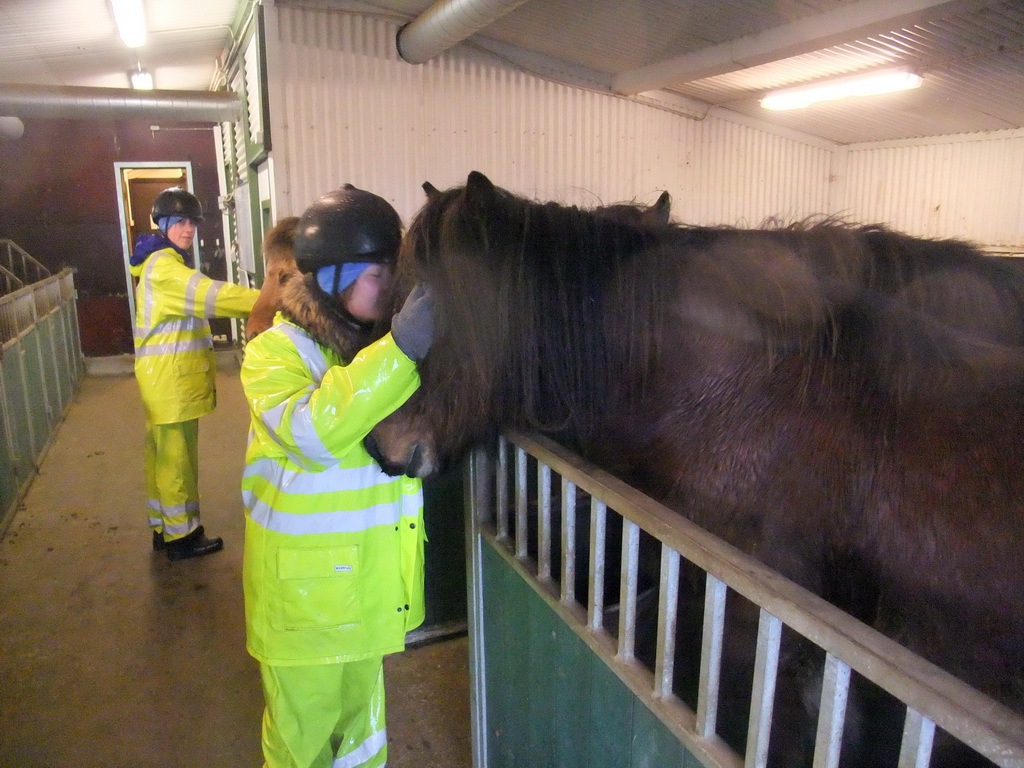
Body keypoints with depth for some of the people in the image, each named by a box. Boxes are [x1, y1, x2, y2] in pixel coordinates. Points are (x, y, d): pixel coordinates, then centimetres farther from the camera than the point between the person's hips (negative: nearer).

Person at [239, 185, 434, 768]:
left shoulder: (378, 342, 3)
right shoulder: (275, 353, -14)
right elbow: (311, 431, -33)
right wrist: (399, 351, -39)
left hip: (373, 582, 5)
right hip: (305, 589, -5)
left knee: (361, 716, 26)